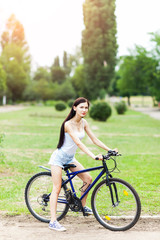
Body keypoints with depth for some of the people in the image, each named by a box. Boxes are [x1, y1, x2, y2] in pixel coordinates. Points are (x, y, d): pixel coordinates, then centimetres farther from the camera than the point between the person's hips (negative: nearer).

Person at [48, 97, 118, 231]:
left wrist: (109, 150, -7)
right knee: (57, 188, -10)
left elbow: (94, 139, 2)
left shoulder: (84, 123, -1)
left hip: (70, 158, 7)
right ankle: (53, 221, -9)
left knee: (88, 179, 1)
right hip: (59, 157, -7)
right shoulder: (68, 124, -24)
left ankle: (83, 206, 22)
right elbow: (78, 143, -34)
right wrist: (93, 156, -42)